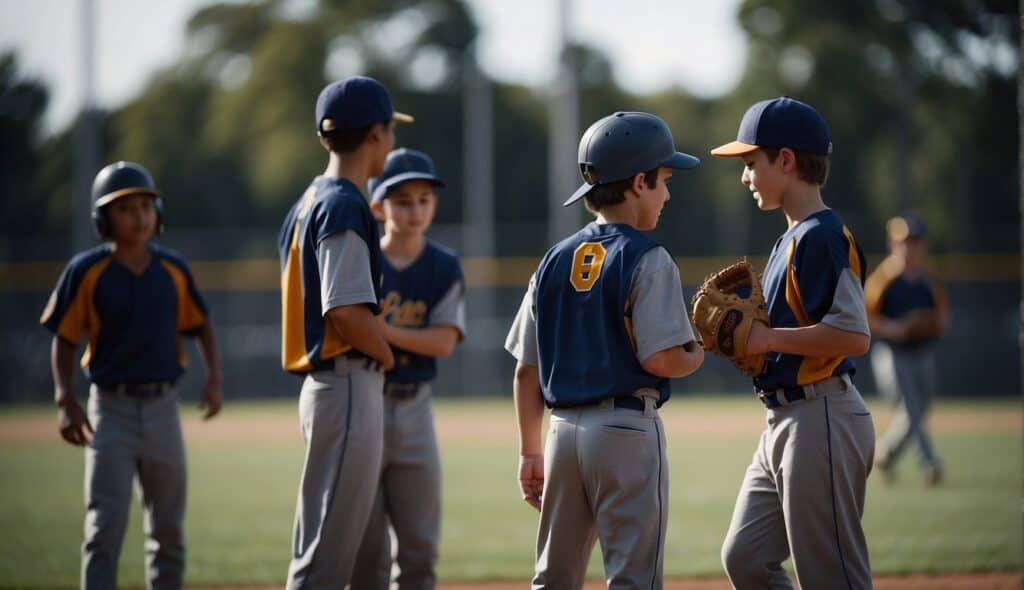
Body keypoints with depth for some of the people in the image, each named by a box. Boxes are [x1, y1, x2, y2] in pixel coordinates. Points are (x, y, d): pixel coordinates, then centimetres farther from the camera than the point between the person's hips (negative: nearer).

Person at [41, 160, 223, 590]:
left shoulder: (173, 269, 4)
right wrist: (65, 400, -15)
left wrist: (214, 377, -2)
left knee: (168, 529, 10)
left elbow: (201, 325, 13)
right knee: (105, 527, -9)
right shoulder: (87, 271, -6)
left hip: (162, 406, 3)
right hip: (110, 406, -3)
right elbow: (64, 339, -4)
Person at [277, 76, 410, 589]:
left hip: (322, 385, 10)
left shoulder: (309, 203, 16)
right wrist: (386, 354, -6)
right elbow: (346, 311, -21)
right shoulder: (345, 206, -14)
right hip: (350, 386, -10)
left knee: (323, 545, 13)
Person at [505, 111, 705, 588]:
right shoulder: (647, 261, -8)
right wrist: (698, 355, 4)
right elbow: (660, 358, -17)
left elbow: (526, 371, 11)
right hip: (627, 430, -6)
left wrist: (530, 452, 17)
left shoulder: (554, 261, 11)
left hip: (564, 429, 6)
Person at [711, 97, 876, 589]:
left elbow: (854, 336, -23)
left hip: (823, 422, -11)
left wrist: (768, 338, -17)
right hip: (784, 425, 11)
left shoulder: (823, 236, -14)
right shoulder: (791, 239, 17)